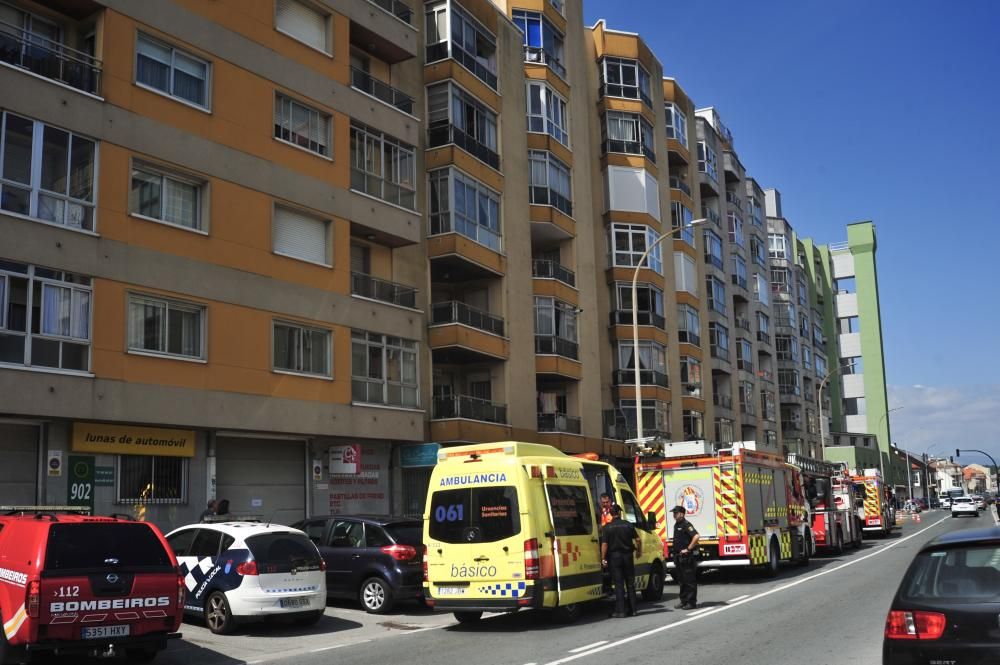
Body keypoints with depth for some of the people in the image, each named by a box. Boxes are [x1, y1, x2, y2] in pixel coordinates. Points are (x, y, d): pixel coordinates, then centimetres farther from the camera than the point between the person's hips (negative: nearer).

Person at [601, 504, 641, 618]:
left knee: (618, 584, 1)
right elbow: (638, 540, -1)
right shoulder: (628, 525, -1)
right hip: (627, 555, 2)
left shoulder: (607, 527, -7)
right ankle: (632, 610, 13)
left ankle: (620, 611, -2)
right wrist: (639, 551, 15)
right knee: (630, 583, 11)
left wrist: (603, 559, -6)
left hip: (614, 557, -2)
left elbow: (604, 544, -12)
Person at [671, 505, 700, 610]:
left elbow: (696, 536, -27)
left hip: (687, 557, -10)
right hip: (678, 557, 10)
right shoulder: (676, 525, 15)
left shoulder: (686, 525, -14)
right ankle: (684, 601, 21)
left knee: (690, 580, -3)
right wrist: (673, 552, 19)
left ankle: (691, 602, 1)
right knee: (681, 580, 14)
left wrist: (688, 549, -22)